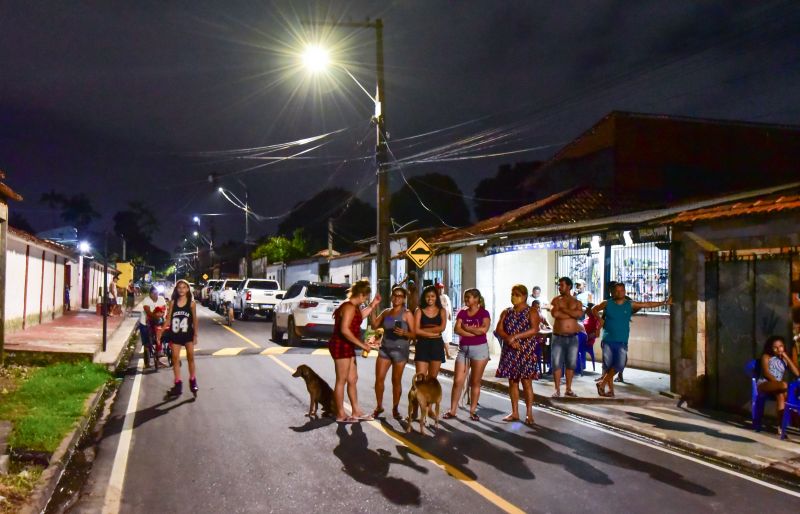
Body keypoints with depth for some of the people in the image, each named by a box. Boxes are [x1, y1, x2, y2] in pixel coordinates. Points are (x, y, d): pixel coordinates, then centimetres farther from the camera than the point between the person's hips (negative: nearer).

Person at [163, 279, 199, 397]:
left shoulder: (191, 303, -4)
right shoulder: (172, 302, -1)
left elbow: (194, 320, 1)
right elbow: (168, 319, 1)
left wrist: (195, 335, 2)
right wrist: (162, 333, -4)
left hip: (188, 334, -1)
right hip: (175, 334, 1)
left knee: (190, 358, 5)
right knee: (175, 359, 2)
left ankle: (193, 381, 19)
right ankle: (178, 384, 9)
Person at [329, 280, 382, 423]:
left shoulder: (354, 307, 12)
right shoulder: (349, 307, -19)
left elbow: (359, 317, 32)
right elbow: (344, 329, -29)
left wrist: (373, 305, 25)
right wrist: (362, 344, -25)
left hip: (347, 347, 10)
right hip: (341, 346, -10)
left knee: (352, 379, 14)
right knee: (341, 381, -1)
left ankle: (356, 412, 22)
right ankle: (340, 415, 8)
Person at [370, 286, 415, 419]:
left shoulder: (407, 314, -3)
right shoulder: (386, 312, 12)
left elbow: (414, 334, -6)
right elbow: (375, 325, 6)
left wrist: (404, 333, -26)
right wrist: (373, 308, 2)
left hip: (400, 350, -4)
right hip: (385, 348, 4)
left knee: (396, 380, 3)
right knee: (379, 378, -1)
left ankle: (395, 409, 15)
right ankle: (379, 406, 14)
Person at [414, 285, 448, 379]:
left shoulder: (442, 311, 7)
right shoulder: (419, 311, 3)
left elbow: (442, 328, -7)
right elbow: (416, 330, -7)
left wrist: (424, 330, -8)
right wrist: (433, 333, -12)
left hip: (437, 345, 2)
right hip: (422, 345, -1)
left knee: (432, 378, 8)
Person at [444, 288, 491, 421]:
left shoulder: (484, 313, 0)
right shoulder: (462, 313, 9)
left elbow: (484, 329, -17)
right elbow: (457, 330, -5)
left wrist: (466, 327, -9)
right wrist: (475, 331, -13)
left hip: (479, 348, -3)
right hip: (463, 349, 3)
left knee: (475, 382, 3)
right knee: (457, 381, 0)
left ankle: (473, 411, 12)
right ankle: (452, 411, 6)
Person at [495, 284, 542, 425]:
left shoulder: (531, 311, -1)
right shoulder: (506, 312, 12)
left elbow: (534, 330, -14)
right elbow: (499, 329, 3)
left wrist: (515, 336, -19)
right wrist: (509, 339, -15)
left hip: (526, 351, -5)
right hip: (510, 351, 5)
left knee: (526, 381, -6)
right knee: (512, 381, 7)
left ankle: (529, 414, 1)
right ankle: (515, 413, 14)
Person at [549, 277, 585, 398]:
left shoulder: (577, 302, 6)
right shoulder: (556, 300, 2)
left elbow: (579, 313, -15)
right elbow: (555, 314, -17)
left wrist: (563, 309, -15)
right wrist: (572, 314, -11)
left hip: (573, 338, 2)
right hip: (558, 337, -2)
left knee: (571, 364, 7)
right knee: (556, 364, -3)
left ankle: (568, 389, 18)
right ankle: (557, 390, 5)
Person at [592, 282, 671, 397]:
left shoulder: (630, 304, 3)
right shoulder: (607, 303, 0)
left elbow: (647, 304, 3)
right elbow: (594, 309, 14)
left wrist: (663, 303, 1)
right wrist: (600, 319, 1)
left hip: (622, 342, 1)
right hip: (608, 340, -1)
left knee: (620, 365, -9)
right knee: (608, 366, 1)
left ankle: (602, 383, 7)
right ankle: (610, 389, 13)